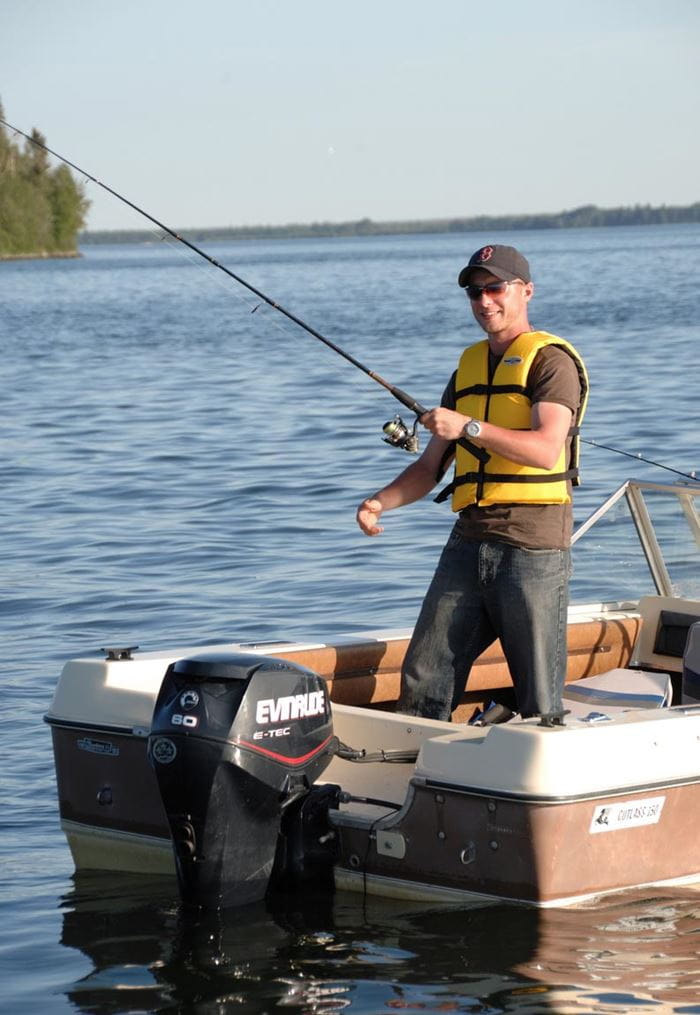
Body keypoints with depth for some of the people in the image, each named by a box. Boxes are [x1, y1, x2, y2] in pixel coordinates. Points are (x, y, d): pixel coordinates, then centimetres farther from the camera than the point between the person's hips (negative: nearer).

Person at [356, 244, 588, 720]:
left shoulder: (550, 359, -1)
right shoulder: (469, 365, 21)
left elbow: (547, 450, -17)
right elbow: (431, 466, 22)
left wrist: (469, 427, -23)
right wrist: (380, 502, 5)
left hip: (533, 543, -7)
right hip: (469, 539, 7)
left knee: (539, 703, -3)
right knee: (422, 684, 3)